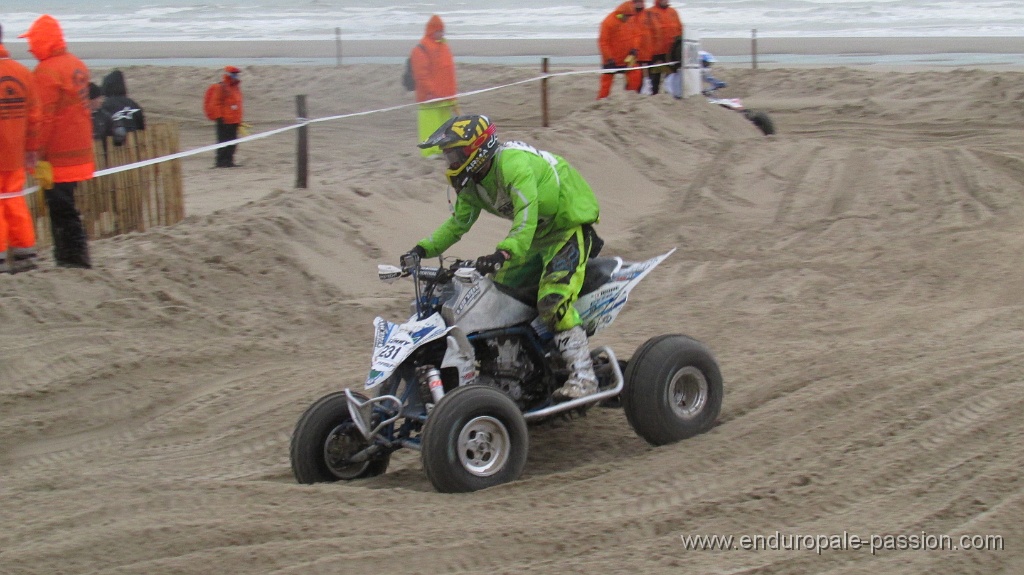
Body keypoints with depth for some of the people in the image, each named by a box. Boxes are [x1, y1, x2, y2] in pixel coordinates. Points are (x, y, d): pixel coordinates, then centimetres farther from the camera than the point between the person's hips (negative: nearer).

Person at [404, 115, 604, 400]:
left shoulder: (513, 163, -29)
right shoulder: (472, 182, 2)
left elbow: (527, 216, -41)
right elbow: (459, 221, 11)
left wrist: (504, 253, -55)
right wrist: (423, 249, -3)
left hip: (570, 226, -10)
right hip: (540, 235, 10)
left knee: (553, 300, -26)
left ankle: (583, 375, -23)